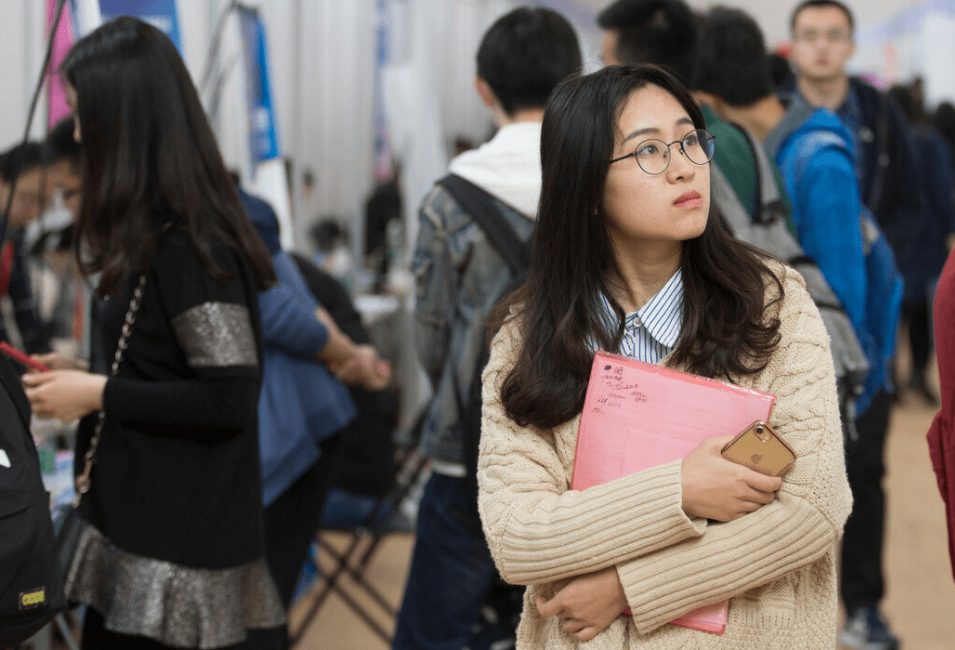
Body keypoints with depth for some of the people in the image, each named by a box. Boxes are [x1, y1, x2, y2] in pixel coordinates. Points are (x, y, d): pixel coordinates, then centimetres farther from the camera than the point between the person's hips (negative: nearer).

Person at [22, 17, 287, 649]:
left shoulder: (187, 247, -19)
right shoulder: (154, 231, 10)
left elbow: (229, 399, -21)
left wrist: (98, 394, -15)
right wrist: (85, 371, 10)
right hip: (136, 525, 9)